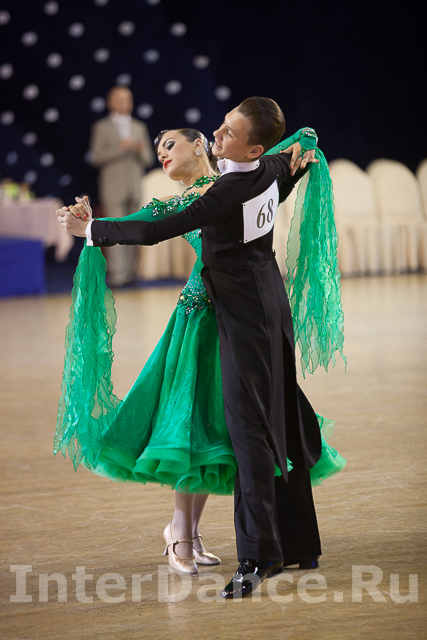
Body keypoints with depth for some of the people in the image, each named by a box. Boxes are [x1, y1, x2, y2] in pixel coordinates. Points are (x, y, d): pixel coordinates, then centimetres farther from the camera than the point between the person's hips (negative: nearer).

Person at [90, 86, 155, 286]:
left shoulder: (140, 127, 16)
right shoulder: (101, 127, 4)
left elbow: (148, 160, 14)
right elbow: (96, 157, -6)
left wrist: (141, 151, -8)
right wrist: (120, 148, -15)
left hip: (136, 188, 4)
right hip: (114, 188, -4)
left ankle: (130, 271, 7)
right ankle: (116, 274, -12)